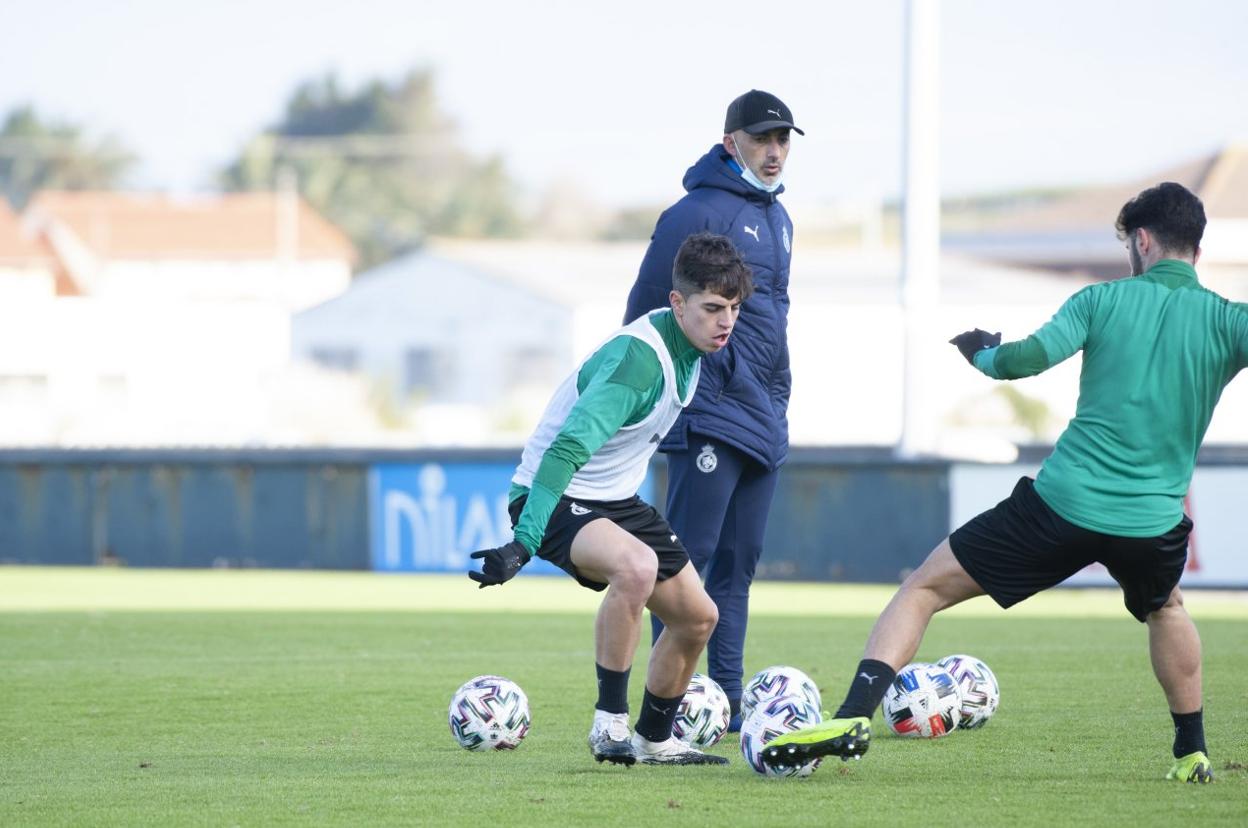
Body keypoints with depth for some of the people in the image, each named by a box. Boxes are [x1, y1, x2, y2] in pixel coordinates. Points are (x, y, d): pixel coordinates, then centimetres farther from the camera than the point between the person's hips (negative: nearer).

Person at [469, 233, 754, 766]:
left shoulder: (689, 346, -1)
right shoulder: (638, 357, -29)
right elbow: (567, 450, -37)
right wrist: (523, 543, -44)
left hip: (616, 500, 9)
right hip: (552, 498, -9)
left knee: (697, 616, 10)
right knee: (636, 566, -37)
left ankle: (654, 740, 31)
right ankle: (610, 724, -24)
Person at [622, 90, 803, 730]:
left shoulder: (777, 218, 17)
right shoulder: (698, 213, -10)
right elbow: (645, 312, -10)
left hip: (764, 422, 9)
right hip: (709, 417, -9)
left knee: (737, 564, 9)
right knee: (689, 556, -10)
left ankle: (728, 702, 12)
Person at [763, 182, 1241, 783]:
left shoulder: (1105, 300, 0)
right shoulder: (1224, 320, 2)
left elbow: (1027, 357, -8)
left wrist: (982, 354, 14)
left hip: (1062, 503, -2)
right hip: (1153, 523, 2)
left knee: (922, 590, 7)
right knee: (1166, 610, 38)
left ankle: (854, 717, -11)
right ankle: (1192, 752, 37)